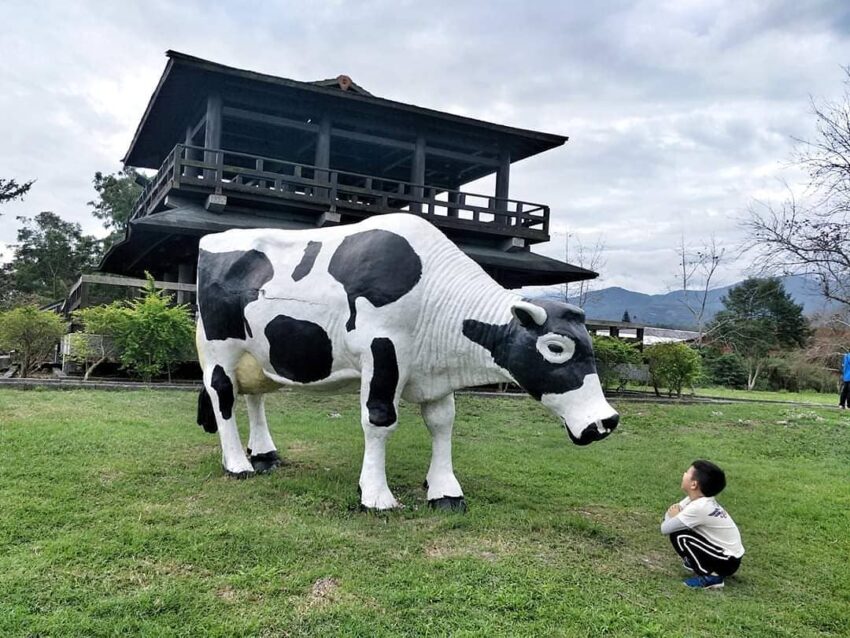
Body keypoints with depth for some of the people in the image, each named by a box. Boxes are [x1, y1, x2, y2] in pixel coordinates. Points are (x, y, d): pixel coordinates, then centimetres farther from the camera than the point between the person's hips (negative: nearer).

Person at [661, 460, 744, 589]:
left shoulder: (698, 507, -27)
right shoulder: (698, 498, 0)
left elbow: (665, 528, -24)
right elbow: (669, 515, 7)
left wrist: (674, 516, -5)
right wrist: (675, 512, -15)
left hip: (728, 561, -8)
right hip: (721, 551, 8)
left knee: (677, 535, -18)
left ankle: (711, 577, -8)